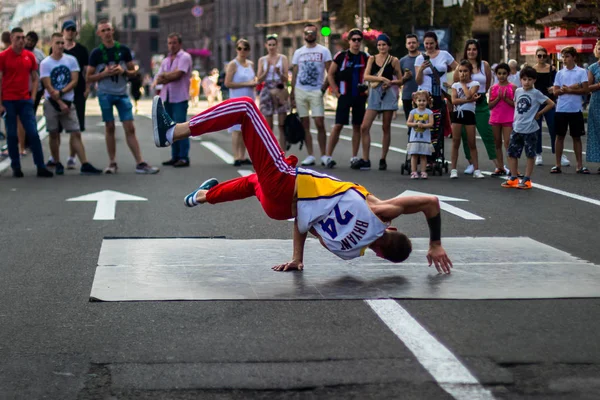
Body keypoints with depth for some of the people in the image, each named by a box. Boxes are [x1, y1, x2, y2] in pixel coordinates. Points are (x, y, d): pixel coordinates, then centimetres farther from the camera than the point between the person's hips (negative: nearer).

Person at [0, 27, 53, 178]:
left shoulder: (30, 56, 6)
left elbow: (35, 78, 15)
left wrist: (33, 96, 3)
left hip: (25, 100, 2)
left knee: (33, 133, -1)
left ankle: (41, 167, 1)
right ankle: (16, 168, 9)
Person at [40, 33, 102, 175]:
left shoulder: (71, 60, 2)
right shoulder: (45, 63, -4)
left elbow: (74, 81, -3)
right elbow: (48, 86, -8)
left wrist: (61, 92, -17)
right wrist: (60, 103, -12)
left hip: (68, 102, 1)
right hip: (52, 103, -1)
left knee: (76, 134, -4)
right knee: (54, 134, 5)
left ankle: (85, 165, -9)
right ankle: (58, 164, 15)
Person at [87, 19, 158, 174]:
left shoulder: (123, 49, 5)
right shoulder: (96, 53, 2)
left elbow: (133, 71, 10)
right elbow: (89, 78, 3)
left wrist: (123, 71, -11)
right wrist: (104, 74, -14)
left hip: (122, 93, 1)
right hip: (105, 94, -1)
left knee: (130, 128, -3)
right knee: (110, 128, 3)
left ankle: (140, 163, -5)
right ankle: (112, 163, 11)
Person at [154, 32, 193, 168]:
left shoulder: (185, 57, -3)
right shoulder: (166, 60, 17)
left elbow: (178, 74, -14)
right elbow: (157, 79, 8)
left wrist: (165, 76, 1)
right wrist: (170, 77, -12)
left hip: (179, 98, -7)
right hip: (167, 98, 7)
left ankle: (184, 158, -8)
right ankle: (175, 157, 15)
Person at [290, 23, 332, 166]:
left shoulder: (324, 51, 4)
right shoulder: (298, 52, 13)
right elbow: (294, 74, 13)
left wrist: (323, 89, -12)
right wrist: (292, 95, 6)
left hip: (316, 92, -3)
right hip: (300, 91, 3)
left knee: (320, 124, -8)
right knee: (305, 125, 2)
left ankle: (324, 156, -3)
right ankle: (310, 156, 5)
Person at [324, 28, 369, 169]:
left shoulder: (366, 58, 6)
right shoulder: (341, 56, -2)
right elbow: (330, 74, 3)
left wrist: (368, 89, 2)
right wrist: (336, 92, -3)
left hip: (360, 96, 3)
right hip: (344, 96, -3)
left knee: (357, 126, 6)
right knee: (338, 125, -8)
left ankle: (354, 157, 12)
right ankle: (329, 156, -4)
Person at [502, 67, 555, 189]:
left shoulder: (536, 93, -10)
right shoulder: (518, 91, 5)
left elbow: (551, 104, -11)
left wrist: (539, 114, -7)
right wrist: (517, 115, 11)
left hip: (530, 129, -5)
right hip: (517, 128, 5)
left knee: (530, 155, 4)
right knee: (512, 153, 6)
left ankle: (527, 180, 10)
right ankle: (513, 178, 16)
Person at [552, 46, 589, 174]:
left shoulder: (581, 72, 0)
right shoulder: (560, 73, 6)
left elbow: (585, 90, -9)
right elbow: (556, 92, 0)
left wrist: (568, 90, -14)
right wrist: (572, 87, -14)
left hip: (575, 110, -2)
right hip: (561, 109, 2)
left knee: (576, 137, 5)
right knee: (560, 136, 5)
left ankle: (580, 165, 9)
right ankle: (558, 165, 11)